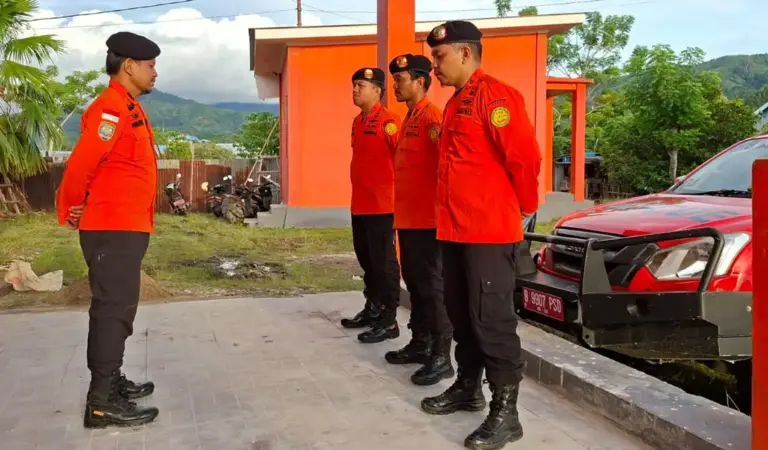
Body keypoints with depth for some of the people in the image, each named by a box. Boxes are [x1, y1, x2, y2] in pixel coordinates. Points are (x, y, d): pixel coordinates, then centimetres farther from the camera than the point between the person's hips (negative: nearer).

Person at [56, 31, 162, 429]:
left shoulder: (128, 109, 17)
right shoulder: (111, 108, -16)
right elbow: (80, 164, -20)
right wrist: (73, 209, -7)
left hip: (126, 228, 10)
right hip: (112, 230, -10)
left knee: (118, 306, 15)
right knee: (113, 307, -7)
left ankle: (111, 382, 26)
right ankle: (102, 402, -1)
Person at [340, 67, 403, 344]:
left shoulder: (388, 121, -13)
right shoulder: (357, 122, 14)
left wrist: (397, 193, -17)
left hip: (381, 204, -9)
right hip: (359, 204, 9)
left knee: (384, 262, -3)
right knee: (366, 259, 17)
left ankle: (389, 321, 4)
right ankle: (372, 308, 31)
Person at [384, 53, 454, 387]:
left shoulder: (432, 116, -13)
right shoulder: (408, 119, 17)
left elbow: (444, 160, -23)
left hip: (427, 219, -10)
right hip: (407, 218, 10)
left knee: (432, 287, -5)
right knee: (414, 284, 16)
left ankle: (441, 357, 2)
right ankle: (420, 343, 27)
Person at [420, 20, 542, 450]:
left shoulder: (495, 95, -12)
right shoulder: (456, 103, 18)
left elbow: (524, 157, -17)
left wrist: (526, 208, -4)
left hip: (489, 230, -9)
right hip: (455, 229, 9)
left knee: (492, 319, -6)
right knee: (462, 314, 16)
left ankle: (505, 412, 3)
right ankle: (468, 386, 30)